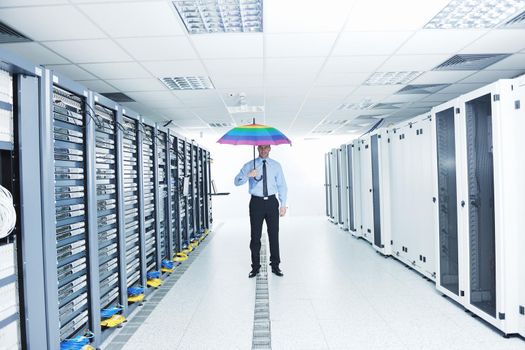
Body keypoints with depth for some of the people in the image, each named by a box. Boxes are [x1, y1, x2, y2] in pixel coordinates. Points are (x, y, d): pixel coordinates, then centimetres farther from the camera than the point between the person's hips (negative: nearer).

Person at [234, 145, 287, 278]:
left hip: (272, 202, 1)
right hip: (256, 202, -1)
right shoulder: (249, 165, 3)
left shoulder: (276, 165, 8)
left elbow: (282, 185, 8)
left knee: (274, 235, 6)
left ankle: (275, 266, 19)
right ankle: (255, 267, 16)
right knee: (255, 236, 3)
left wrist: (283, 204, 0)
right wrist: (248, 175, -26)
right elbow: (237, 181, -7)